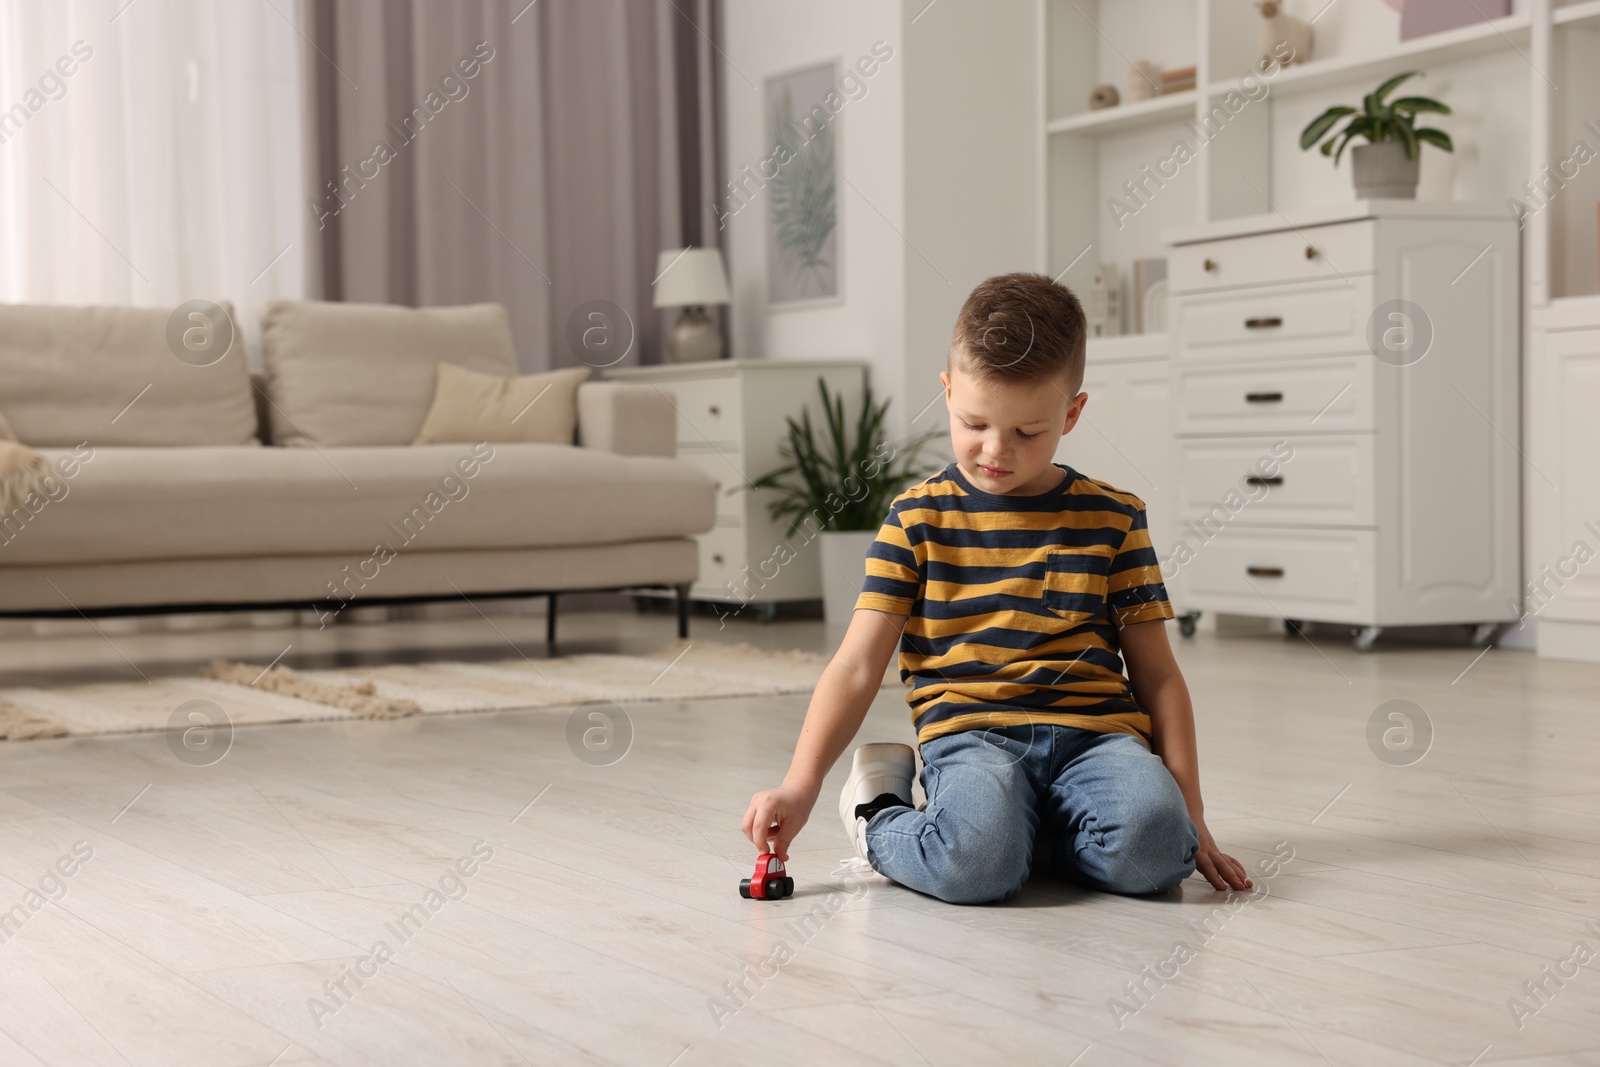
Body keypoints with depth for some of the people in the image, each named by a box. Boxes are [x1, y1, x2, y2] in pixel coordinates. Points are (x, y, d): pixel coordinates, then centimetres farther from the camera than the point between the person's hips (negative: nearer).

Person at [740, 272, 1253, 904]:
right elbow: (857, 666, 3)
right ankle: (879, 815, 1)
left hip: (1094, 732, 2)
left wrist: (1190, 813, 6)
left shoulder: (1112, 519, 11)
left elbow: (1156, 673, 13)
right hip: (970, 734, -2)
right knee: (974, 865, -33)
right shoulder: (919, 518, 7)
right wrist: (801, 785, -8)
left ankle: (1026, 830, 1)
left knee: (1151, 849, -30)